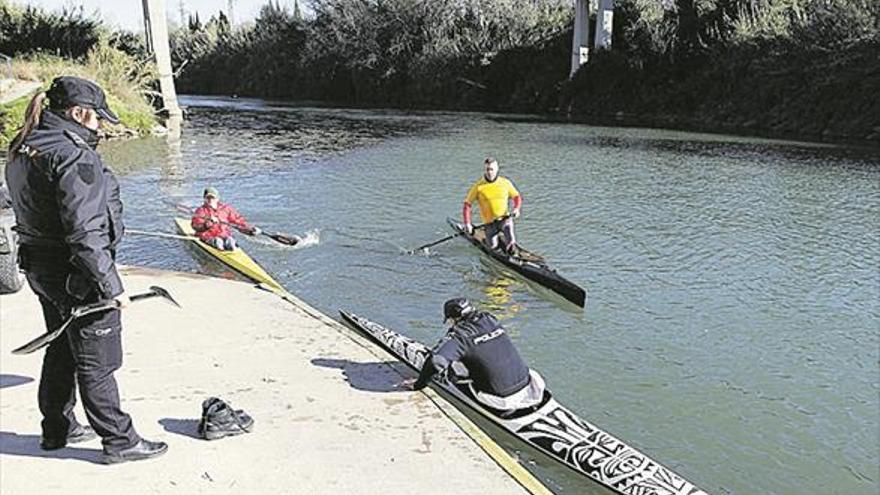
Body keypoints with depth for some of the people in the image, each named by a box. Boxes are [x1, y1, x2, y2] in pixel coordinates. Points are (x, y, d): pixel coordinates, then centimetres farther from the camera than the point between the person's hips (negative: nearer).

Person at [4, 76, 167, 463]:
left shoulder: (22, 150, 8)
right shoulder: (73, 156, -22)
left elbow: (32, 212, 13)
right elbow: (84, 232, -26)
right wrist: (111, 285, -21)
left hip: (38, 267, 10)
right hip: (76, 274, -9)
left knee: (61, 349, 23)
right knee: (97, 361, 2)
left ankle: (57, 429, 38)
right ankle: (119, 441, 16)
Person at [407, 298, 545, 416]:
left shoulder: (460, 334, -13)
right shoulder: (490, 319, 6)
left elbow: (436, 360, -25)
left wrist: (420, 383, -8)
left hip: (501, 398, -6)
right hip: (527, 387, 6)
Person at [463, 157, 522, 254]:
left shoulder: (505, 183, 3)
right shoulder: (478, 186, -3)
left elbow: (517, 196, 14)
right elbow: (467, 204, -1)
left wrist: (516, 209, -6)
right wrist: (467, 223, -9)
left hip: (505, 218, 0)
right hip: (490, 223, 0)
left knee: (510, 242, -24)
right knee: (493, 247, -8)